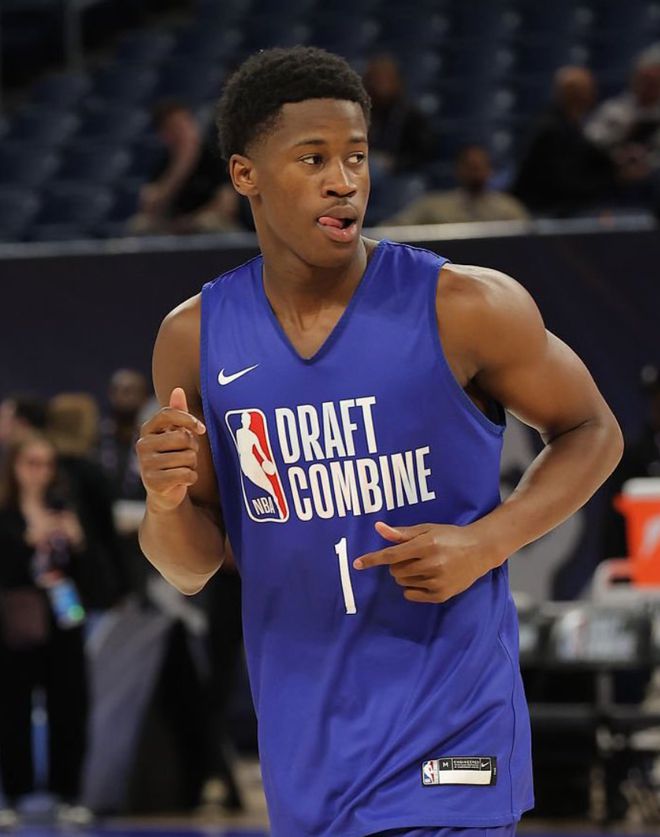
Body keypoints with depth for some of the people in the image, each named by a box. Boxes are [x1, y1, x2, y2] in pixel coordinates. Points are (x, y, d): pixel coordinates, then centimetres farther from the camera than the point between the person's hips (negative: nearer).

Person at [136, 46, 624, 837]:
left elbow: (591, 432, 3)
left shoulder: (465, 308, -11)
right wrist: (167, 500, -17)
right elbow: (193, 568, 7)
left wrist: (485, 544, -13)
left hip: (444, 735, -4)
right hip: (303, 735, 4)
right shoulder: (195, 340, -1)